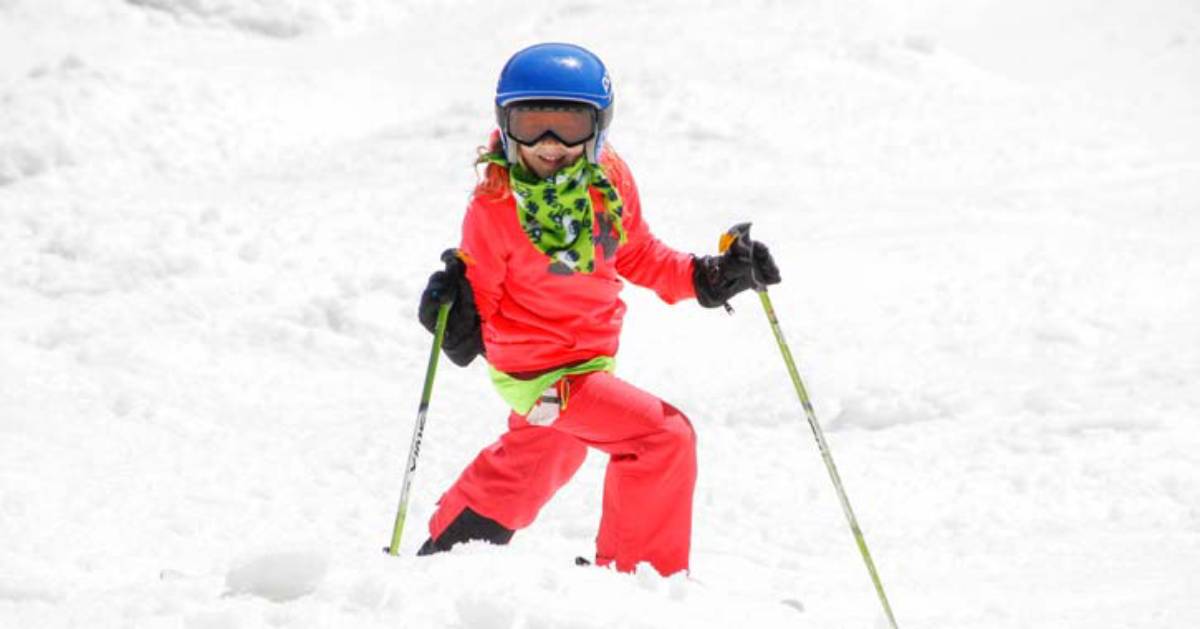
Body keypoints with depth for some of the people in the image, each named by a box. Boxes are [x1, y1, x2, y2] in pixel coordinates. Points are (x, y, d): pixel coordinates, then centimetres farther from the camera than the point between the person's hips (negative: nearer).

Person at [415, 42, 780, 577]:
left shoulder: (610, 179, -8)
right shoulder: (494, 208, -22)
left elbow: (636, 255, 8)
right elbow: (481, 301, -14)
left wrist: (705, 277, -3)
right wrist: (459, 328, -36)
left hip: (591, 356, 8)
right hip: (539, 372, -8)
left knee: (531, 462, 30)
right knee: (665, 438, -17)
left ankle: (445, 549, 53)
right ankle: (635, 573, -2)